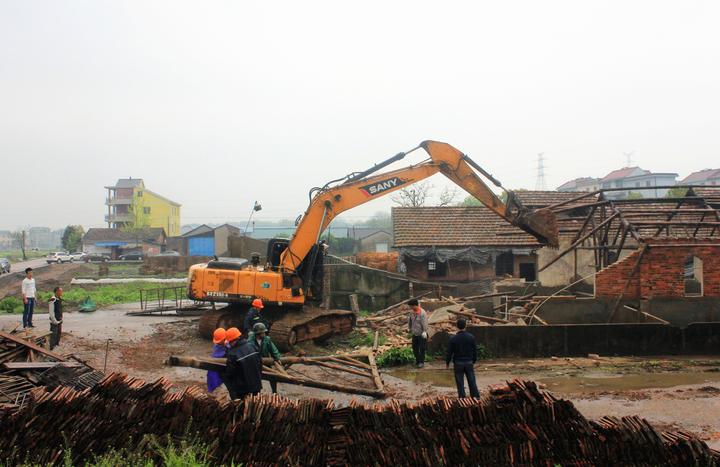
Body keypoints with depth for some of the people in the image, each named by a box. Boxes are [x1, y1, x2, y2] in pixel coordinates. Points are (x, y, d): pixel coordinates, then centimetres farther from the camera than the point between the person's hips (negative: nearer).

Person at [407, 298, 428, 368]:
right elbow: (409, 320, 14)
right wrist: (410, 328, 20)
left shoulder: (422, 313, -21)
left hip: (421, 334, -6)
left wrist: (424, 332, -23)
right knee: (415, 348, 13)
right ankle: (417, 360, 31)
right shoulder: (412, 312, -1)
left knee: (422, 349, 2)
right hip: (414, 334, 6)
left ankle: (421, 362, 15)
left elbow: (424, 324, -20)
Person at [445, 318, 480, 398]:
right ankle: (476, 397, 13)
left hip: (458, 363, -2)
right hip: (469, 362, 2)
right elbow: (475, 350, 4)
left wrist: (447, 362, 9)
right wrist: (474, 360, 19)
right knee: (472, 382, 11)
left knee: (460, 383, 7)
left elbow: (449, 352, -6)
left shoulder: (453, 338, -13)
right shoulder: (471, 337, -6)